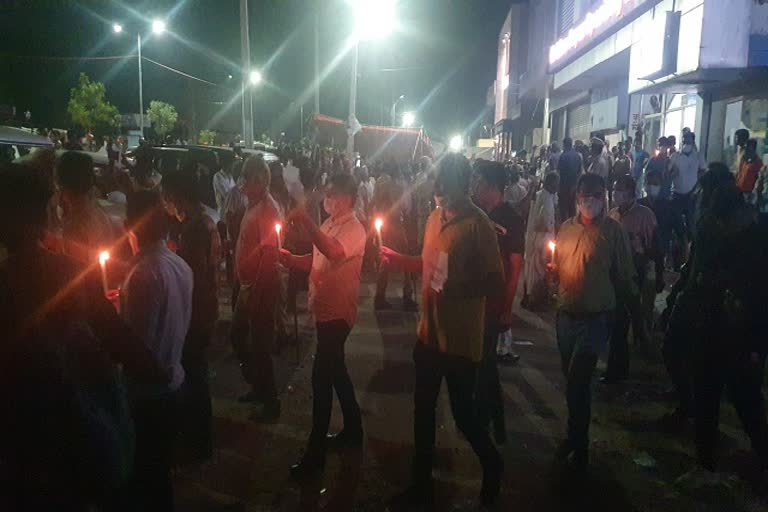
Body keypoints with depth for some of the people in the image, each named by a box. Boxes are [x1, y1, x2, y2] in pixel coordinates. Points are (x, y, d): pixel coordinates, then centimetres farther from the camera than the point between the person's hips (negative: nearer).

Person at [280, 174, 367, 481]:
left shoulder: (354, 229, -16)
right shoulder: (329, 225, 11)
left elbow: (333, 252, -37)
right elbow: (314, 262, 13)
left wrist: (306, 223, -36)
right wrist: (283, 256, 0)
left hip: (337, 313, -9)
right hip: (324, 310, 9)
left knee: (321, 377, -5)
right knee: (335, 372, 19)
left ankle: (315, 454, 6)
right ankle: (353, 432, 36)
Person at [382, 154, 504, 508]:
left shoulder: (478, 225, -17)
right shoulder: (435, 218, 7)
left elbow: (495, 283, -19)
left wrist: (457, 289, -33)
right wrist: (398, 259, 4)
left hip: (461, 340, -7)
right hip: (429, 333, 8)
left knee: (463, 414, 7)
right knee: (423, 410, 17)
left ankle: (492, 466, 39)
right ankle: (420, 486, 35)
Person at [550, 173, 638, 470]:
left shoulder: (613, 231, -9)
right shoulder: (567, 228, 5)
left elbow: (625, 275, -4)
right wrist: (553, 271, -5)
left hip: (595, 317, -5)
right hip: (566, 312, 5)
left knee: (577, 380, -8)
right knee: (572, 378, 17)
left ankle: (578, 445, 11)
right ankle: (576, 437, 36)